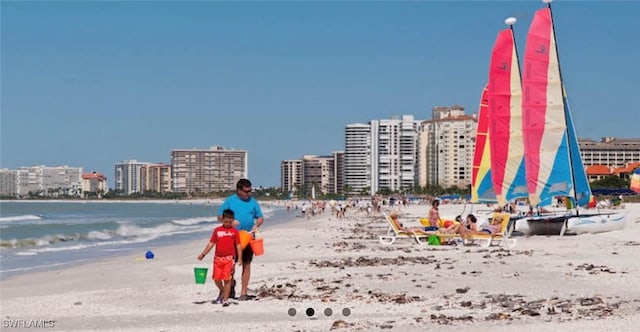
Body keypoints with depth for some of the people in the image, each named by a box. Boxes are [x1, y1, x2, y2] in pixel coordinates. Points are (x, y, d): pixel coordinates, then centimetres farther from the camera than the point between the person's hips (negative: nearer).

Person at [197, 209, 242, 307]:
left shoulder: (235, 231, 2)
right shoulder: (217, 230, 8)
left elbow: (238, 245, 1)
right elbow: (211, 243, 12)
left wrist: (240, 258, -7)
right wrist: (203, 254, 6)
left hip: (229, 258, -3)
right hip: (218, 258, 3)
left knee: (227, 279, -5)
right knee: (216, 279, 6)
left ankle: (225, 299, 0)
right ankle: (222, 292, 34)